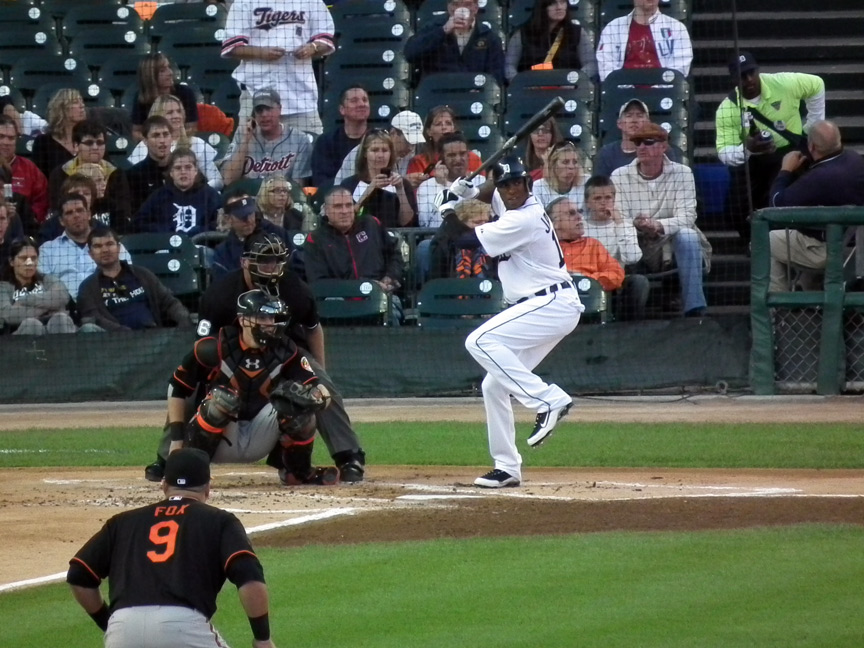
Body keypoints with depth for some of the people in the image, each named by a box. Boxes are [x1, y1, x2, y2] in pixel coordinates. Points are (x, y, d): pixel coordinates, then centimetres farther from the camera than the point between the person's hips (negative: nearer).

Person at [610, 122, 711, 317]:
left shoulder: (682, 174, -2)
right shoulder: (620, 177, 1)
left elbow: (686, 217, -13)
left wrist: (659, 226, -34)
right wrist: (636, 225, -32)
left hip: (672, 242, 0)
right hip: (638, 247, 0)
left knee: (687, 235, -32)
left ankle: (694, 309, -36)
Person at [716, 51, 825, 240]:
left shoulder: (784, 84, -20)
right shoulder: (727, 109, -19)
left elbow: (816, 85, 1)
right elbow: (724, 152, -22)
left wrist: (813, 125, 5)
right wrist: (746, 149, -45)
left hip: (789, 152, -1)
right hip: (750, 160, 1)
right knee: (737, 207, -5)